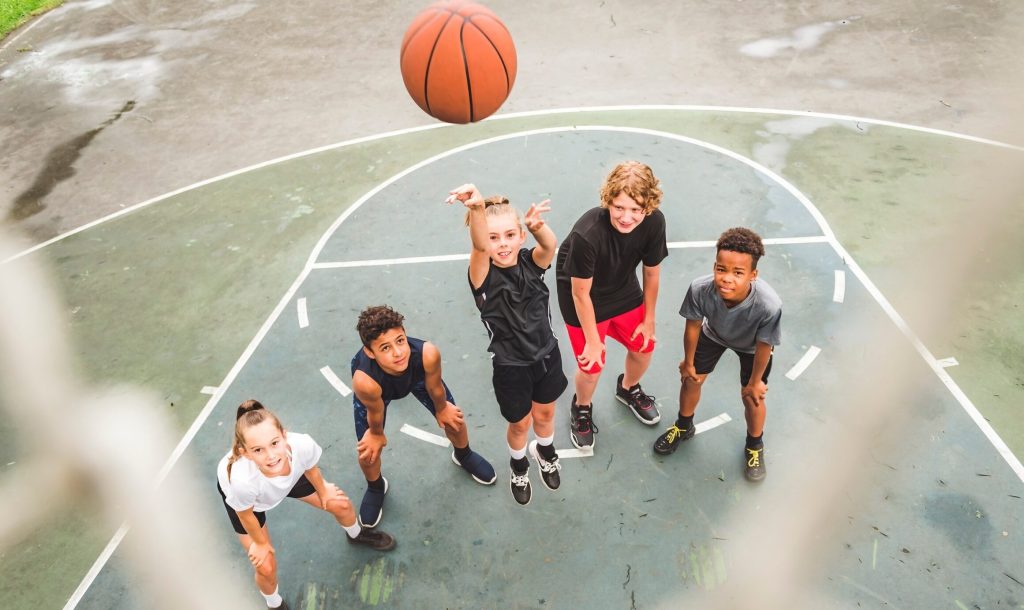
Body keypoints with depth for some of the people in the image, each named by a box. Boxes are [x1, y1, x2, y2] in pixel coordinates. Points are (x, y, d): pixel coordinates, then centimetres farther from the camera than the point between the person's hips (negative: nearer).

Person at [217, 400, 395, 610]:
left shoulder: (302, 445, -42)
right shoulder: (242, 480, -48)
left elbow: (310, 468, -15)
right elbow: (245, 515, -23)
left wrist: (322, 490, 6)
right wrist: (260, 543, -4)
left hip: (287, 474, 3)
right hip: (239, 491, -3)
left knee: (341, 505, 12)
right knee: (266, 568, 0)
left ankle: (356, 535, 49)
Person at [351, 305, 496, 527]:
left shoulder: (427, 354, -45)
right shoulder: (364, 381, -48)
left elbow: (434, 387, -21)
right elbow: (375, 412, -24)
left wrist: (442, 409, 0)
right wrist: (376, 434, -3)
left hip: (417, 373, 2)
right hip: (374, 387, -2)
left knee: (453, 419, 13)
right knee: (368, 449, 4)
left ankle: (463, 456, 51)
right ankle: (375, 488, 42)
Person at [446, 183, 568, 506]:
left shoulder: (531, 262, -14)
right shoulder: (483, 275, -23)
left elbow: (550, 245, -36)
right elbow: (479, 246, -45)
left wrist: (539, 226, -60)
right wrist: (477, 208, -66)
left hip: (546, 355, 3)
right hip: (510, 367, -3)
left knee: (545, 412, 25)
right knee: (520, 422, 18)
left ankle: (545, 450, 58)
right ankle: (518, 465, 50)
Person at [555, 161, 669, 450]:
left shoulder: (654, 222, -26)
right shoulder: (587, 234, -40)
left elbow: (651, 272, -8)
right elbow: (581, 293, -25)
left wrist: (649, 320, 3)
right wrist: (593, 340, -13)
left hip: (623, 290, 5)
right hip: (584, 296, -5)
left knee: (644, 345, 14)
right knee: (592, 365, -1)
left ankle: (628, 389, 49)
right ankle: (582, 408, 34)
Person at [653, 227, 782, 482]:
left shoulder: (769, 305, -46)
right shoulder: (700, 289, -42)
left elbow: (763, 346, -25)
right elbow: (693, 326, -20)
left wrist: (755, 381, -8)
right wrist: (688, 362, -3)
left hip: (751, 346, -2)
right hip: (714, 334, 2)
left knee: (752, 397, 7)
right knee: (691, 379, 14)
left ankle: (755, 446, 42)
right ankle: (683, 427, 47)